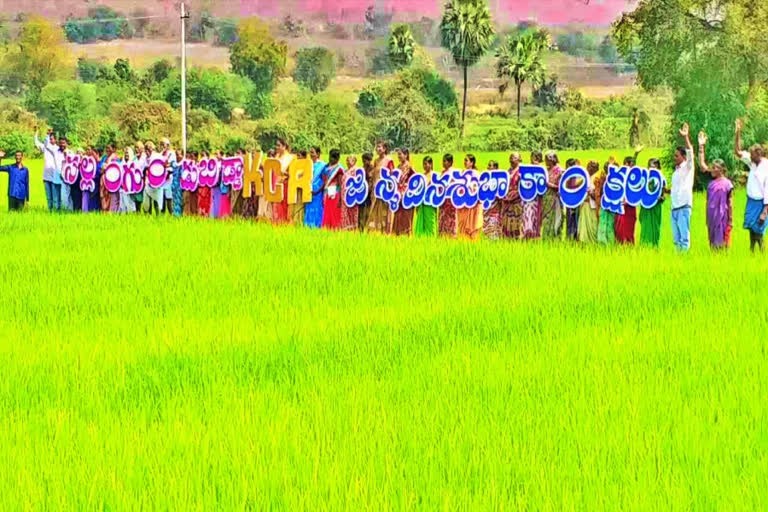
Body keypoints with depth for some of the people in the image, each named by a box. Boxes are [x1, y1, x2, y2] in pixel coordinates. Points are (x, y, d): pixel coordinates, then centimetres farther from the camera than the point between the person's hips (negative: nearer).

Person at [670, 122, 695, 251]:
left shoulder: (688, 167, -1)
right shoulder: (676, 170, 21)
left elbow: (690, 152, -17)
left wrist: (686, 137, -29)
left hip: (684, 207, -8)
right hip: (674, 207, 8)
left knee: (684, 236, -9)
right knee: (676, 238, 8)